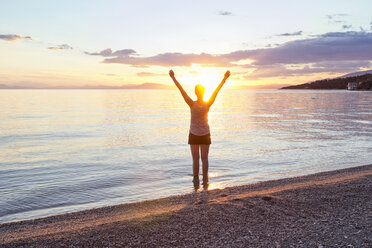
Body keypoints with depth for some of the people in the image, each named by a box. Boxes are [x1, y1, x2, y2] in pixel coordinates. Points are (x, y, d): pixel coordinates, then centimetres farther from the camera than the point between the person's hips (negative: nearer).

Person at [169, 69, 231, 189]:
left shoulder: (192, 104, -20)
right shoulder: (208, 105, -14)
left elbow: (181, 90, -18)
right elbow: (217, 90, -10)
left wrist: (173, 77, -15)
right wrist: (225, 78, -4)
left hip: (194, 135, -2)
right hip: (205, 134, 2)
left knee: (195, 159, 3)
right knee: (204, 158, 6)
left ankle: (196, 183, 3)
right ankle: (205, 182, 9)